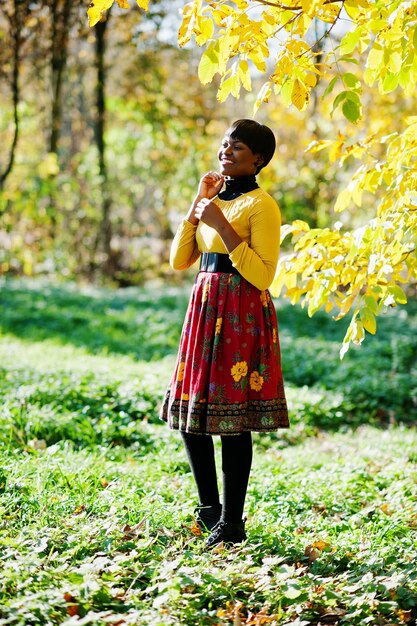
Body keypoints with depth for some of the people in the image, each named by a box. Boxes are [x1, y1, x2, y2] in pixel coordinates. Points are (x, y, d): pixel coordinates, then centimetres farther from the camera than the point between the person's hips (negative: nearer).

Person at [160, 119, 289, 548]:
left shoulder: (261, 206, -7)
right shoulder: (215, 200, 15)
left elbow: (262, 275, -16)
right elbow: (179, 260, 10)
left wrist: (222, 226, -17)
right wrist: (197, 203, 4)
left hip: (243, 316, -8)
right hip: (204, 311, 8)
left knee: (233, 419, -5)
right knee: (189, 413, 8)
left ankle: (232, 523, 4)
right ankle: (209, 507, 24)